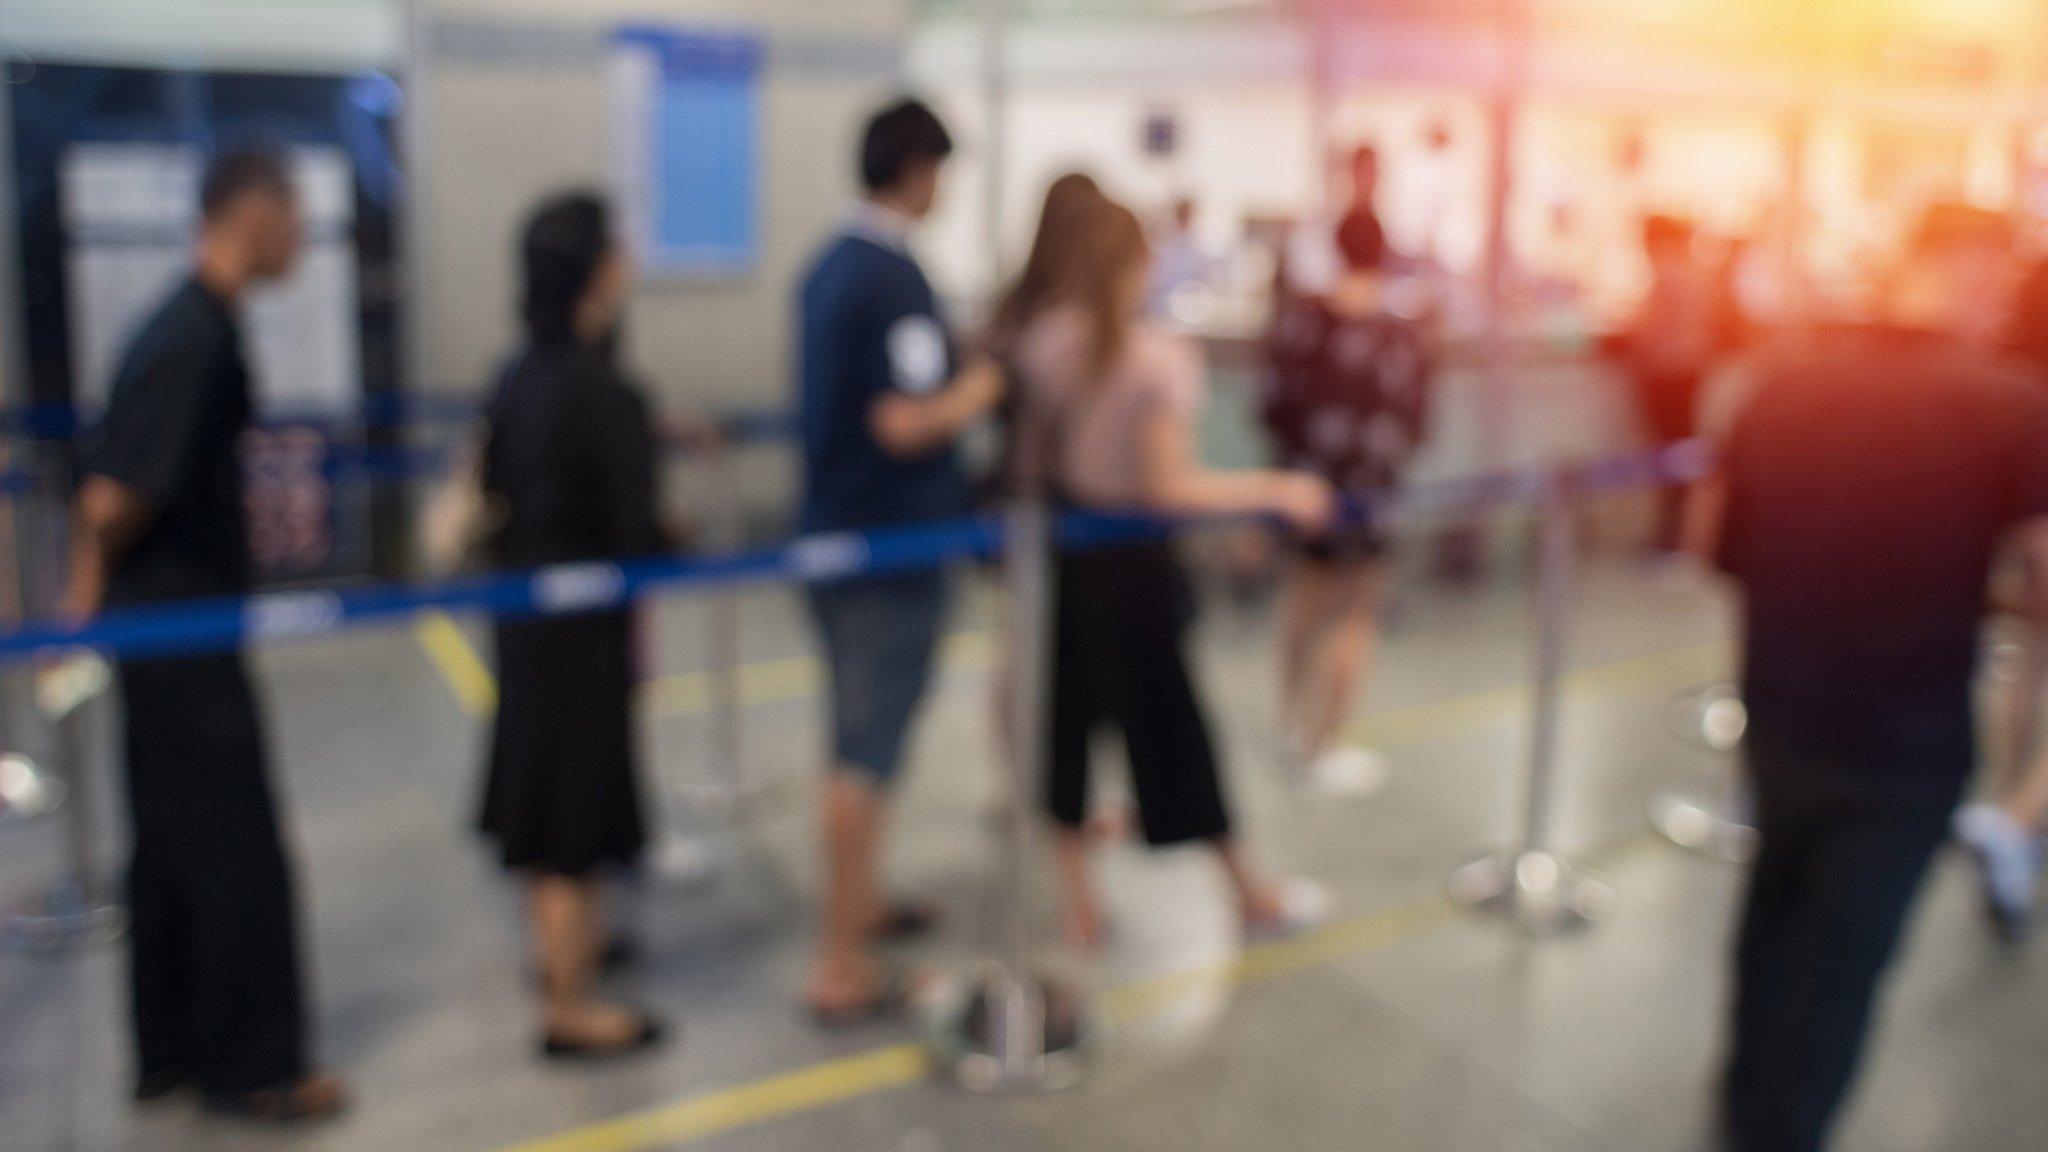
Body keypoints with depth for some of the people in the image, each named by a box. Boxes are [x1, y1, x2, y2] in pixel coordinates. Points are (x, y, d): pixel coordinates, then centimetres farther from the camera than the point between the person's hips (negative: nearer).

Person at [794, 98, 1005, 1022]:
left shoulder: (828, 265, 9)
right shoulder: (896, 278, -20)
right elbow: (906, 424, -26)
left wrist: (953, 377, 16)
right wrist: (981, 388, -8)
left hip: (832, 530, 9)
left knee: (855, 735, 21)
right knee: (867, 755, -2)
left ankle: (858, 904, 37)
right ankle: (842, 970, 6)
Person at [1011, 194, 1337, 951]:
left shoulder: (1044, 341, -3)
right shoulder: (1162, 360, -19)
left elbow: (1029, 461, 2)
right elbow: (1168, 488, -23)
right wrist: (1277, 492, -15)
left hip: (1059, 543, 5)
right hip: (1129, 567, -5)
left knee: (1064, 719, 13)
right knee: (1170, 722, 9)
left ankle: (1078, 903, 23)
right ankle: (1249, 894, 30)